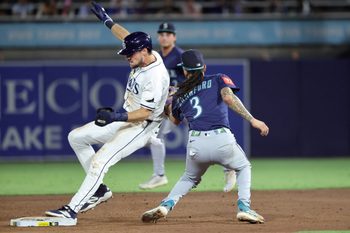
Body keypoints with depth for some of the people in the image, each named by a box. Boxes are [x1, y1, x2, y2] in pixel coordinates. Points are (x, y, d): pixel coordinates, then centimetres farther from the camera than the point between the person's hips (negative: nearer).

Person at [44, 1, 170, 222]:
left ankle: (72, 209, -23)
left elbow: (145, 113, -29)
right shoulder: (145, 55, -1)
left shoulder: (156, 77, -28)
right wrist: (107, 20, 30)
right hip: (125, 120, 11)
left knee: (100, 160, -24)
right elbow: (129, 38, 21)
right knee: (76, 137, 10)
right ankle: (100, 190, 9)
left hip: (141, 127, -11)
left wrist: (117, 117, -40)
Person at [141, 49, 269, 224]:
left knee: (189, 178, 31)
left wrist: (166, 107, 57)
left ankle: (165, 206, 5)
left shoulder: (180, 95, 23)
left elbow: (175, 120, 39)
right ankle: (244, 208, 6)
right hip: (222, 141, -2)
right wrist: (252, 119, -10)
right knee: (243, 167, 29)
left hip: (196, 145, 2)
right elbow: (228, 97, -6)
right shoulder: (219, 80, 14)